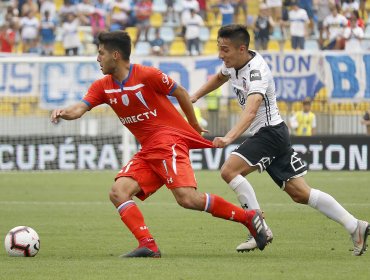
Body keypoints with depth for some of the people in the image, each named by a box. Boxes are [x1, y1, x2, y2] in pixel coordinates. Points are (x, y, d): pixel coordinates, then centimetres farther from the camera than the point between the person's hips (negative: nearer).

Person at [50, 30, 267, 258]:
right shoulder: (103, 87, 7)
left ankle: (248, 217, -9)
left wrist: (195, 127, 6)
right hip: (148, 150, 7)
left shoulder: (147, 75, -11)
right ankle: (148, 246, -19)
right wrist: (63, 112, -28)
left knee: (187, 198, -23)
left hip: (169, 141, -7)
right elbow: (80, 108, -5)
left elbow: (180, 92, -1)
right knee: (118, 192, -13)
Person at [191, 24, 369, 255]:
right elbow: (220, 78, 31)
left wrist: (229, 138, -54)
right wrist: (194, 97, 23)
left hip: (270, 131, -9)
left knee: (229, 170, -21)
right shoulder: (234, 63, 4)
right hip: (264, 135, 9)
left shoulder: (257, 72, -23)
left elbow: (250, 111, -40)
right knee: (300, 193, 6)